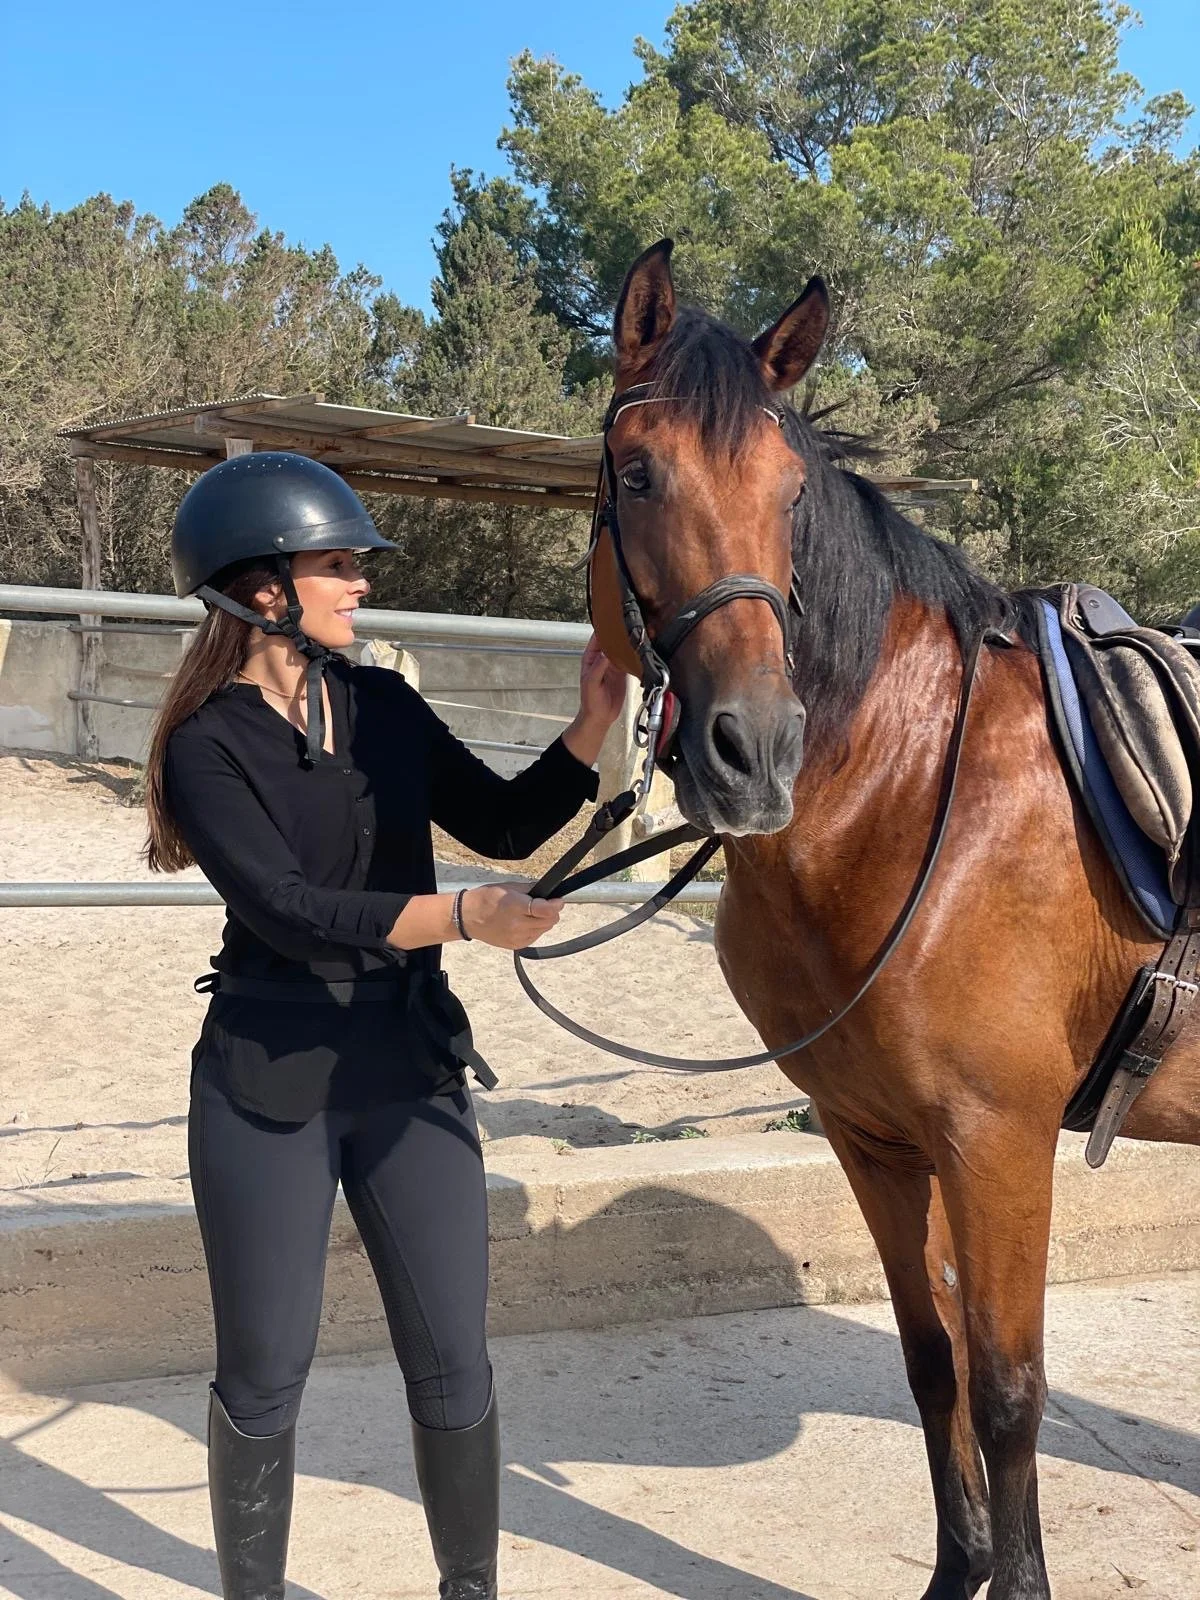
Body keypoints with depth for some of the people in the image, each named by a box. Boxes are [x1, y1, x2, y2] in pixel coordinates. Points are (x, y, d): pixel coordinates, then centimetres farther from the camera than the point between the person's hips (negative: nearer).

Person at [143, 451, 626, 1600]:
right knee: (264, 1371, 10)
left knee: (452, 1365, 9)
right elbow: (286, 907, -22)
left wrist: (590, 728, -5)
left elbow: (504, 825, 9)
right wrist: (460, 916, -34)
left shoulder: (384, 707, 4)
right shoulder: (207, 746, -10)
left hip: (410, 1063, 4)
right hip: (268, 1079, -4)